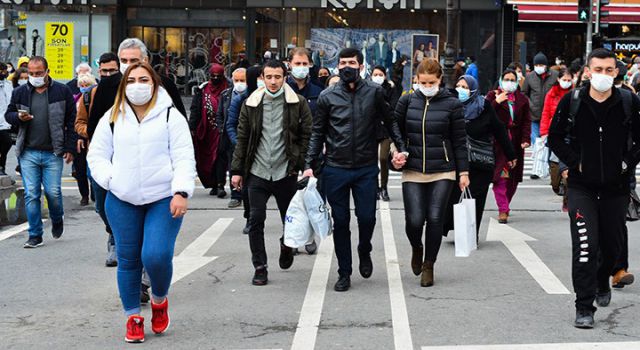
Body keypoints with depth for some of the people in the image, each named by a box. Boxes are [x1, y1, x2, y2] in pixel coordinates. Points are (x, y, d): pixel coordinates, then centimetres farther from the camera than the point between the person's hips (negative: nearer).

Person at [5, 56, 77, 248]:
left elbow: (72, 121, 2)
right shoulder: (20, 92, 7)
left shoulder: (62, 91, 0)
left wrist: (70, 148, -2)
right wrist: (18, 117, -7)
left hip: (53, 153, -2)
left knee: (53, 192, -1)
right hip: (28, 153, 2)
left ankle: (57, 220, 31)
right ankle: (35, 235, 9)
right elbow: (8, 114, 17)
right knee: (31, 194, 0)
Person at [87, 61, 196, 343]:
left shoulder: (170, 116, 2)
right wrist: (111, 180, -4)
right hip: (122, 202, 3)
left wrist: (181, 192, -14)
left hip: (163, 200, -3)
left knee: (156, 256, -15)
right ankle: (133, 317, 22)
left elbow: (184, 157, -4)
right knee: (128, 259, 6)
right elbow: (97, 155, 13)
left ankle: (159, 300, 16)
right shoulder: (112, 118, 11)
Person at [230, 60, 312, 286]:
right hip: (257, 173, 1)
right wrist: (237, 170, 4)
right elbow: (242, 138, 7)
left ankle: (286, 245, 43)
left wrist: (301, 165, -8)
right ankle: (260, 268, 8)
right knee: (256, 221, -1)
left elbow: (307, 136, 0)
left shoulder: (298, 104, 0)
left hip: (286, 172, -1)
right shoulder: (251, 104, 5)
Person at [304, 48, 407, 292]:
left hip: (366, 168, 0)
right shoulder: (328, 96, 2)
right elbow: (318, 133, 6)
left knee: (367, 217, -3)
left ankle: (364, 251, 30)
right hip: (335, 169, 1)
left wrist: (401, 148, 0)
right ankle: (344, 273, 17)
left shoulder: (374, 92, 1)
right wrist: (310, 165, 0)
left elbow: (390, 121, 11)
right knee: (340, 222, 5)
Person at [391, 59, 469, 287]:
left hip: (443, 172, -1)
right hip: (413, 172, 1)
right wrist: (396, 156, -4)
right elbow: (396, 133, 12)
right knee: (414, 220, -7)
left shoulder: (452, 104, 0)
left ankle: (428, 265, 15)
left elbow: (459, 141, 3)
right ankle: (417, 248, 27)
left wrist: (463, 172, 2)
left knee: (435, 219, -5)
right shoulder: (407, 102, 5)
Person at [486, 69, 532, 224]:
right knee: (500, 176, -11)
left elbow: (527, 121, 7)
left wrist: (526, 139, -5)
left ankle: (504, 207, 17)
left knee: (514, 177, 4)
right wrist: (497, 102, -15)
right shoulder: (493, 96, 5)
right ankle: (503, 210, -13)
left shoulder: (522, 99, 12)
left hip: (515, 142, 3)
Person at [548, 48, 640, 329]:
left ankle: (602, 283, 46)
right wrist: (574, 162, -4)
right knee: (585, 246, -11)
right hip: (582, 187, -2)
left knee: (612, 245, 15)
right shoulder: (572, 102, -4)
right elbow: (555, 137, 5)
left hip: (616, 187, 2)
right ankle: (584, 307, -5)